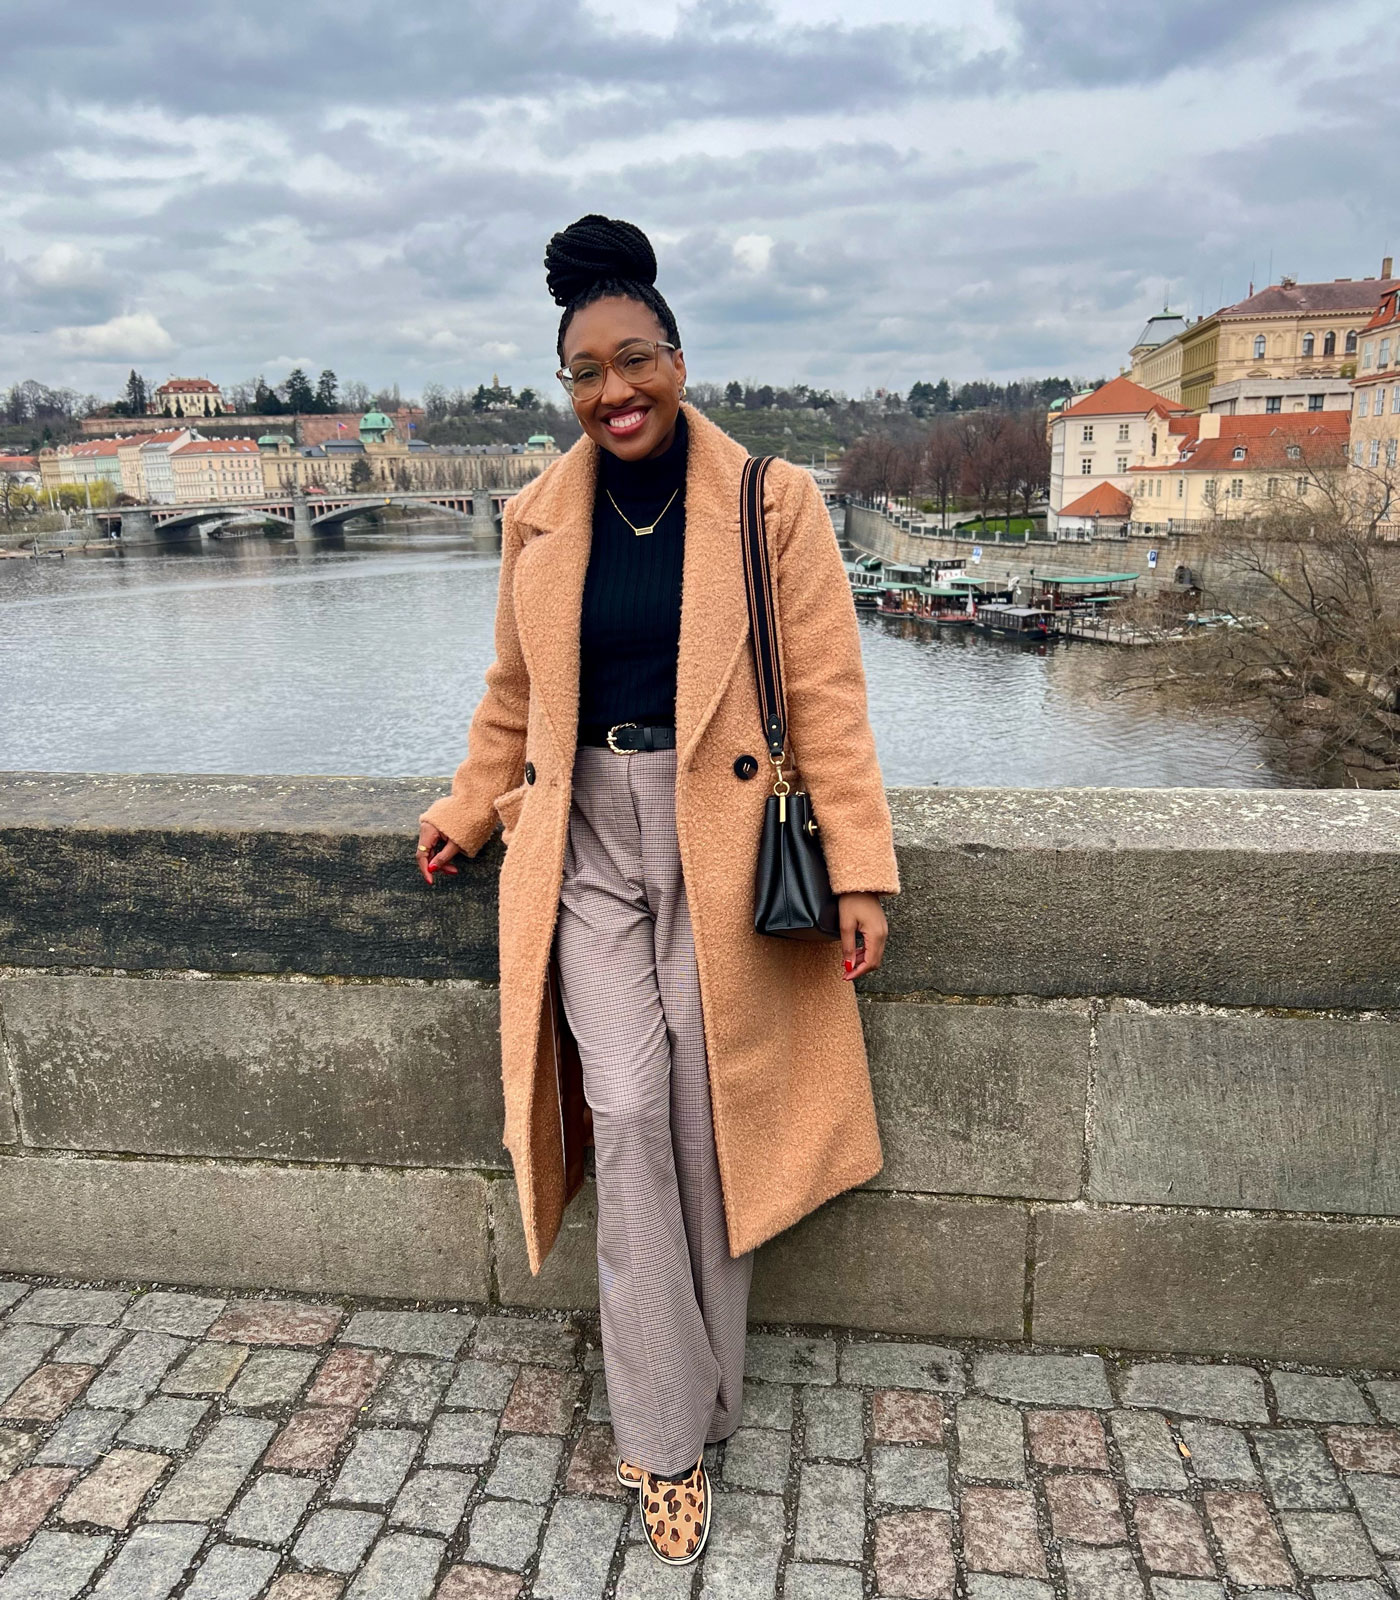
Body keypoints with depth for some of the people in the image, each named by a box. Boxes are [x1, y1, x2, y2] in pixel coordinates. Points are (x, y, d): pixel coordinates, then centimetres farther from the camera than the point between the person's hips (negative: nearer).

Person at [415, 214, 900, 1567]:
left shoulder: (771, 503, -3)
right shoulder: (539, 519, 7)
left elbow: (826, 695, -5)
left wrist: (858, 868, -9)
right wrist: (464, 814, 19)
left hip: (720, 841, -2)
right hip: (588, 846, 2)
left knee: (706, 1122, 4)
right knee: (629, 1114, -6)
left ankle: (693, 1400, 28)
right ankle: (667, 1435, 12)